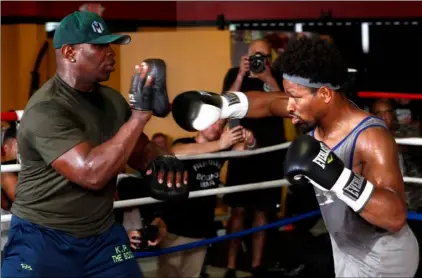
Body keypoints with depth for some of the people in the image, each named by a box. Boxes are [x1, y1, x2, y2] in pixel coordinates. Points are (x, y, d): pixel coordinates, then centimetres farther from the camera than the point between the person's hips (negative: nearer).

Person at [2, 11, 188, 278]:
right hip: (43, 239, -6)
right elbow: (92, 173, -30)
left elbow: (140, 148, 17)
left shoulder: (112, 99, 4)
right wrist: (140, 112, -30)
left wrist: (162, 159, -7)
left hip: (103, 234, 7)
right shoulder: (46, 110, -20)